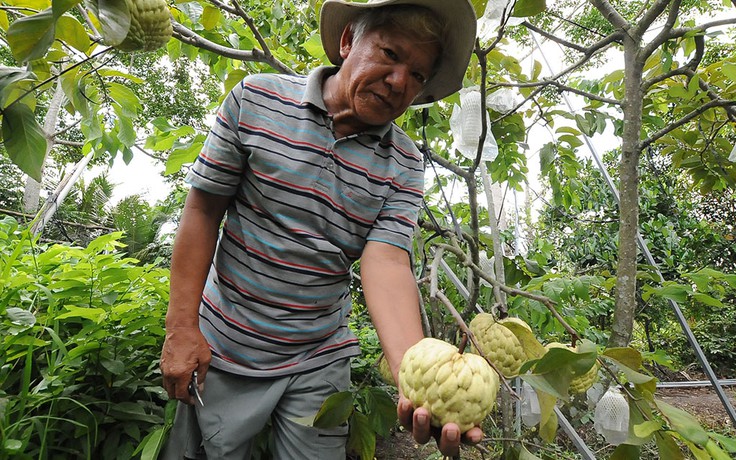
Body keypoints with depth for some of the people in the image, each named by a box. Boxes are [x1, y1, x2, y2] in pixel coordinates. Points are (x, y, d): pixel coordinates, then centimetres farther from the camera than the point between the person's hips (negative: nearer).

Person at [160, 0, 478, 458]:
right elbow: (203, 209, -6)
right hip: (224, 349, 0)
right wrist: (182, 327, -7)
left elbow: (387, 263, -17)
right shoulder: (257, 99, -9)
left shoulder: (404, 164, -6)